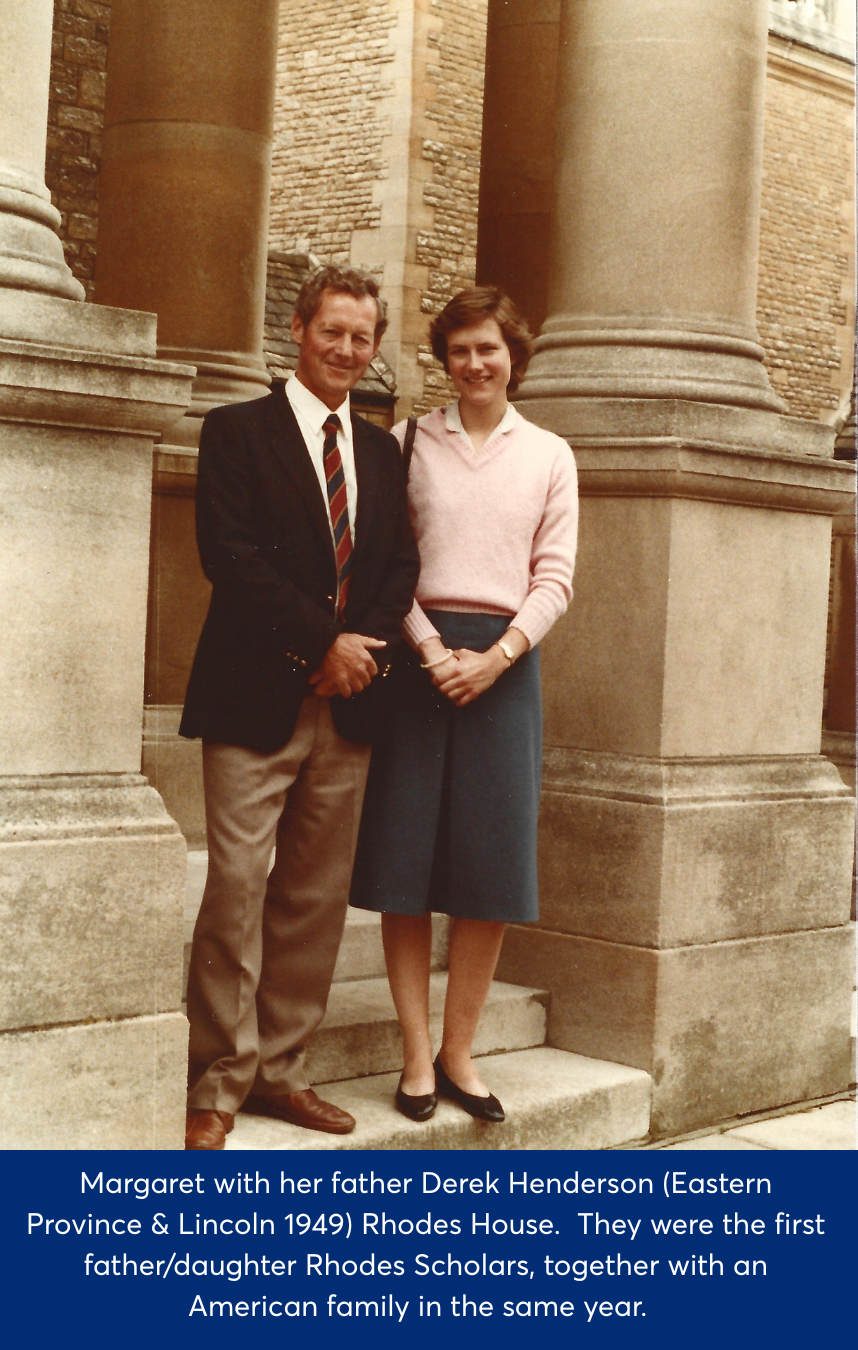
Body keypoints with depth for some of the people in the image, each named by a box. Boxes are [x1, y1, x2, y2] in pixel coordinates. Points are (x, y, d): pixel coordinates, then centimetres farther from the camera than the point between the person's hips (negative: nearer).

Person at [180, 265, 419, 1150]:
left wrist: (366, 642, -7)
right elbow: (229, 554, -10)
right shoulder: (237, 431, 1)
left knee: (317, 897, 7)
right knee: (236, 893, -6)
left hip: (347, 704, 5)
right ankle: (216, 1086, 4)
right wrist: (323, 640, -13)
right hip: (255, 703, -5)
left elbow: (400, 565, 12)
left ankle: (278, 1069, 17)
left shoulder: (382, 451, 17)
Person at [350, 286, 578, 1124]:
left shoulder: (549, 456, 10)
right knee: (405, 861, -1)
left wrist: (498, 655, -8)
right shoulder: (410, 442, 5)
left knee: (493, 866, 1)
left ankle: (458, 1051, 13)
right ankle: (416, 1055, 8)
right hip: (415, 654, -1)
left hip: (504, 661, 1)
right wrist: (433, 650, -11)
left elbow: (554, 577, 5)